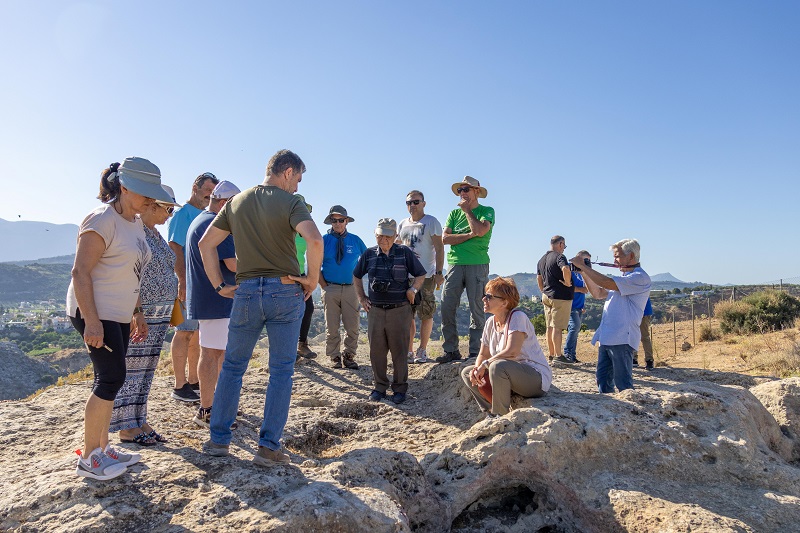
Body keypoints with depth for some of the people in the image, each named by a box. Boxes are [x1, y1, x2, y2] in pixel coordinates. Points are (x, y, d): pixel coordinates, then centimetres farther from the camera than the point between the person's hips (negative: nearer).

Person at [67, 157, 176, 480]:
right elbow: (80, 272, -20)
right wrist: (91, 321, -24)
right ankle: (88, 458, 8)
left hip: (119, 315, 8)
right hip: (94, 313, -8)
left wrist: (137, 313, 18)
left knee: (109, 381, 12)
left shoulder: (136, 223, 11)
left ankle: (102, 449, 24)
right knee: (111, 379, -7)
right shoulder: (102, 220, -16)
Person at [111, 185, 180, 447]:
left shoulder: (155, 233, 16)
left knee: (146, 368, 12)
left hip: (159, 314, 9)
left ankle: (140, 420, 21)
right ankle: (126, 427, 9)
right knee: (130, 368, -1)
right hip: (136, 313, -9)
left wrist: (169, 310, 21)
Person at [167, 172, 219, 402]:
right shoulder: (182, 214, -7)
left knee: (196, 333, 13)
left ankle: (193, 381, 22)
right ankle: (180, 386, 3)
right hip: (187, 283, -8)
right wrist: (183, 282, -22)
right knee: (185, 332, -4)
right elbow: (175, 249, -15)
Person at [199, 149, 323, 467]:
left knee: (232, 366, 17)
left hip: (246, 292, 4)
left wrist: (218, 285, 13)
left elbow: (206, 243, 12)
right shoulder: (290, 203, -5)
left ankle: (218, 440, 21)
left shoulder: (237, 202, 11)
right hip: (285, 290, -3)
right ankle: (268, 447, 7)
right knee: (281, 371, 6)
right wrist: (312, 279, -10)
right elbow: (314, 240, -23)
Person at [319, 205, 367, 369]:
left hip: (350, 288, 1)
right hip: (330, 288, -1)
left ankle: (349, 356, 14)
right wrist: (324, 286, -4)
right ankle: (335, 357, 14)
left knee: (352, 326, -1)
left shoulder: (355, 240, 7)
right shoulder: (324, 240, 3)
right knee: (332, 326, 1)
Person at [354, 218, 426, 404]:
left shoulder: (404, 252, 1)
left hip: (400, 310, -2)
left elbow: (420, 275, 6)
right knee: (376, 351, 6)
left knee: (399, 351, 3)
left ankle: (400, 388, 16)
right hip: (375, 310, 2)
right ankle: (380, 387, 21)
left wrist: (413, 289, -11)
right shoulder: (369, 254, 7)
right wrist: (361, 298, 13)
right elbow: (356, 276, 21)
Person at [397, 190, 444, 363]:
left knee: (426, 314, -1)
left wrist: (439, 273, -13)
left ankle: (422, 351, 11)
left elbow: (439, 249, -6)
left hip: (425, 275, -5)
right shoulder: (402, 224, 15)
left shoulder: (431, 222, -1)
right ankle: (408, 351, 13)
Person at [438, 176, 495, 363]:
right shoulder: (454, 213, 17)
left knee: (477, 309, -2)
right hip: (455, 264, 4)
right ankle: (451, 351, 6)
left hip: (478, 265, -3)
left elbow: (480, 230, -14)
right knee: (447, 307, -2)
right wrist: (469, 235, -6)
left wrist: (467, 210, -1)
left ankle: (475, 351, 5)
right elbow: (445, 238, 3)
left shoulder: (487, 211, 7)